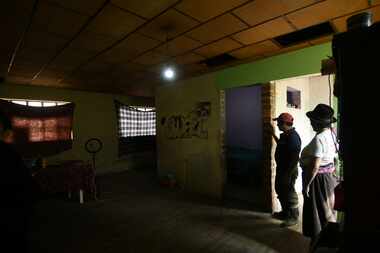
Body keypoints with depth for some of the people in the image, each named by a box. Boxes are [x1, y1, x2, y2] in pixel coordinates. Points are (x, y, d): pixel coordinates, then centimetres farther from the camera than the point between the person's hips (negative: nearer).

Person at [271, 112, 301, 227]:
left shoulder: (293, 137, -23)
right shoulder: (285, 135, 7)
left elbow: (295, 157, -25)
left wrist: (288, 173, -23)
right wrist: (273, 134, 26)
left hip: (289, 170, -10)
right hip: (281, 168, 10)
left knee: (289, 193, 5)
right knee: (280, 191, 21)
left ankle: (293, 217, 22)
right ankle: (285, 212, 38)